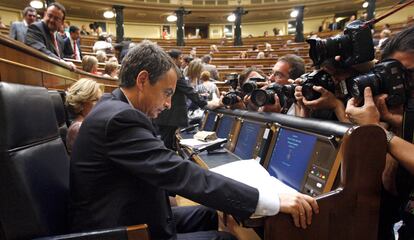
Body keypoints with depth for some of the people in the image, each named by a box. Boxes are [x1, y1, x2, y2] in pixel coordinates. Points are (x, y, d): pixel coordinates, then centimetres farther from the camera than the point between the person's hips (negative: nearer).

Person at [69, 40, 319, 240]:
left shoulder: (114, 108, 4)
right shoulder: (120, 118, -27)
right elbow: (180, 174, -33)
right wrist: (270, 200, -31)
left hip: (123, 218, 9)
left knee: (207, 215, 17)